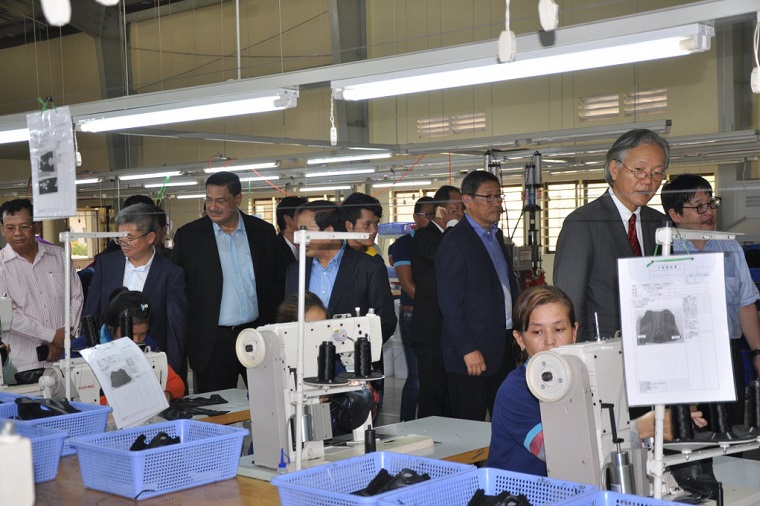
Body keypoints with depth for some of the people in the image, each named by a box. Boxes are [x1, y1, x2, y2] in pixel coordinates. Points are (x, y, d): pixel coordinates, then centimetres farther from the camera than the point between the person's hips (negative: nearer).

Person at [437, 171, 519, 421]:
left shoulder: (496, 236, 16)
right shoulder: (455, 242, -11)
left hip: (504, 348, 8)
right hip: (472, 354, -8)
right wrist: (468, 350, -19)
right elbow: (449, 303, -15)